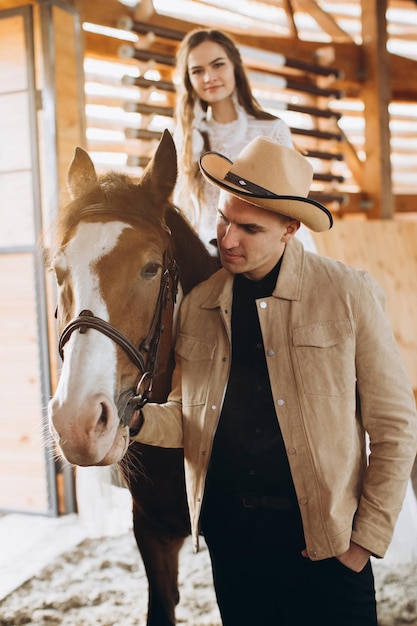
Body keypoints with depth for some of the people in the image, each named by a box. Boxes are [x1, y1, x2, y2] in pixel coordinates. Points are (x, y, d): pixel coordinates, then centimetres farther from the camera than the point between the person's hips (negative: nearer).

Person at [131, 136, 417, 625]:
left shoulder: (350, 295, -9)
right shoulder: (197, 306, 1)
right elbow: (188, 417, 9)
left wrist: (367, 539, -7)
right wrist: (137, 420, -12)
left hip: (323, 538, -3)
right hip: (228, 532, 3)